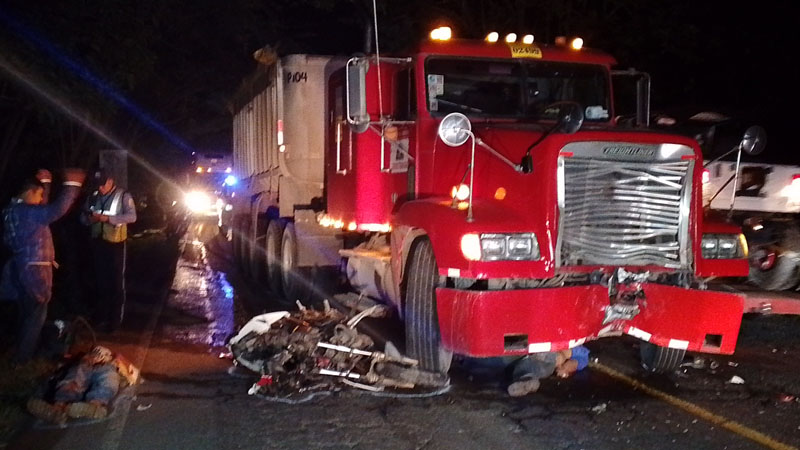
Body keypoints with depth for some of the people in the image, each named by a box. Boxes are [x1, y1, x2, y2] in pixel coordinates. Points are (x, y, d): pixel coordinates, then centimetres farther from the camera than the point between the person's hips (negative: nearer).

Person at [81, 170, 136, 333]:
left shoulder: (123, 195, -8)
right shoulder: (93, 197, 6)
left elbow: (132, 216, -19)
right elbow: (83, 217, 9)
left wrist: (108, 218, -27)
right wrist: (89, 218, -15)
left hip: (115, 243, -5)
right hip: (98, 242, 5)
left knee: (116, 281, 4)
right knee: (101, 280, 14)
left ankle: (115, 319, 12)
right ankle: (102, 316, 27)